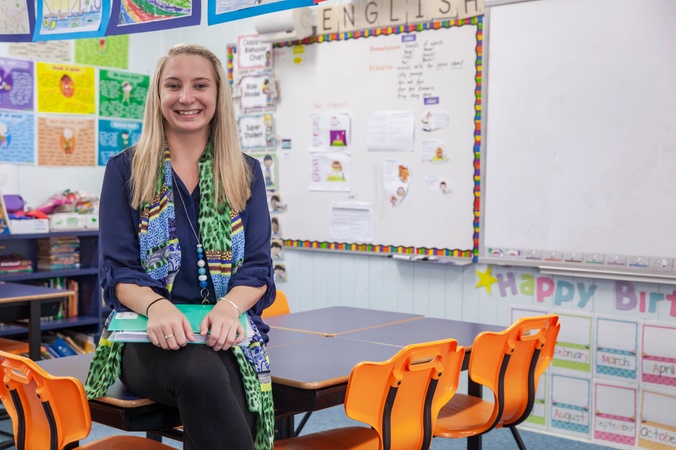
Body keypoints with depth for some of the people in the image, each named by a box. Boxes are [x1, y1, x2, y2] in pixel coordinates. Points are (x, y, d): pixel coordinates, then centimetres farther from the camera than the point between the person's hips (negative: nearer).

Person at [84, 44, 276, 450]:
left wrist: (228, 307, -18)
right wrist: (156, 305, -21)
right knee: (198, 370, -37)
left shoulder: (246, 172, 12)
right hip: (147, 336, -1)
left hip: (227, 336, 1)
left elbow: (257, 268, 5)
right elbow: (117, 270, 2)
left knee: (211, 377, -36)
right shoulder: (125, 170, 9)